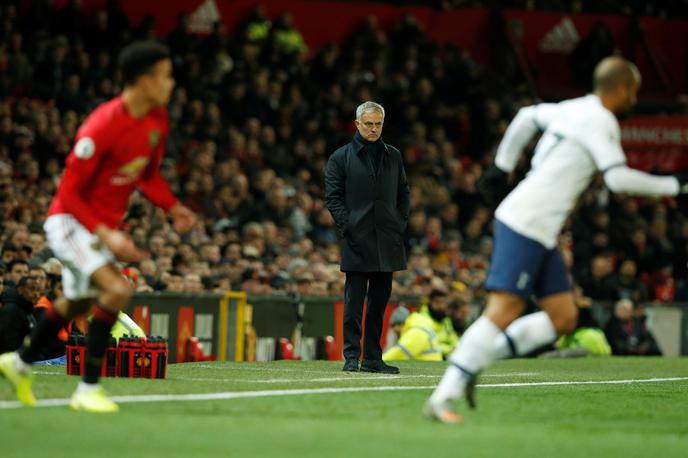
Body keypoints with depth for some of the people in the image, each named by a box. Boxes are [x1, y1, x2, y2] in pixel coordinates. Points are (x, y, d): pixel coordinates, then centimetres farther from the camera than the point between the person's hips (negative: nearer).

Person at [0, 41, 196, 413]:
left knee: (77, 303, 24)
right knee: (117, 289, -27)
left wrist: (173, 208, -3)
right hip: (70, 222, -9)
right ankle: (88, 390, -17)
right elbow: (69, 192, -23)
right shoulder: (103, 126, -28)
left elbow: (149, 175, 13)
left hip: (105, 225, 9)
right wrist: (106, 234, -31)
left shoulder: (158, 120, -4)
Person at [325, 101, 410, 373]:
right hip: (357, 241, -4)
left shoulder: (393, 156, 14)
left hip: (387, 242, 4)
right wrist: (347, 226, -11)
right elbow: (333, 197, -1)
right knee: (354, 302, -5)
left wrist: (400, 223, 6)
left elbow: (403, 192, 19)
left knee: (379, 302, 7)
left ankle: (373, 358, 12)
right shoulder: (341, 157, 2)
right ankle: (351, 357, -3)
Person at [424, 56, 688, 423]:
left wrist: (502, 165, 38)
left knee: (563, 318, 6)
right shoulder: (600, 121, -11)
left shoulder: (575, 109, 17)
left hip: (540, 233, 10)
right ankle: (442, 399, -18)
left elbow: (527, 117, 32)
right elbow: (618, 178, -21)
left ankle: (474, 362, 5)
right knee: (503, 313, -16)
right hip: (525, 225, -10)